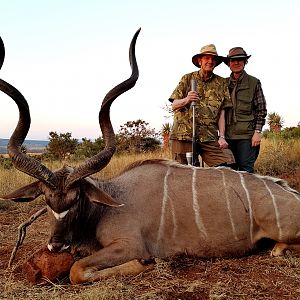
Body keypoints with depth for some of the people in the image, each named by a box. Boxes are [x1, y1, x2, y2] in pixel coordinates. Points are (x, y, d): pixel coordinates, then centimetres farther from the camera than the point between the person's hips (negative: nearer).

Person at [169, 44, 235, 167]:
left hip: (209, 137, 1)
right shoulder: (187, 78, 12)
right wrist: (186, 100, -16)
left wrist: (221, 136, -1)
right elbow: (174, 106, 6)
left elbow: (222, 112, 9)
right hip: (184, 134, -1)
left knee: (228, 162, -16)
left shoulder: (221, 83, 14)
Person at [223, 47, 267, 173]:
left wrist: (258, 132, -6)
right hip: (228, 134, 3)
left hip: (246, 134, -3)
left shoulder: (254, 82, 6)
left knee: (245, 170, -6)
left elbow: (261, 109, 4)